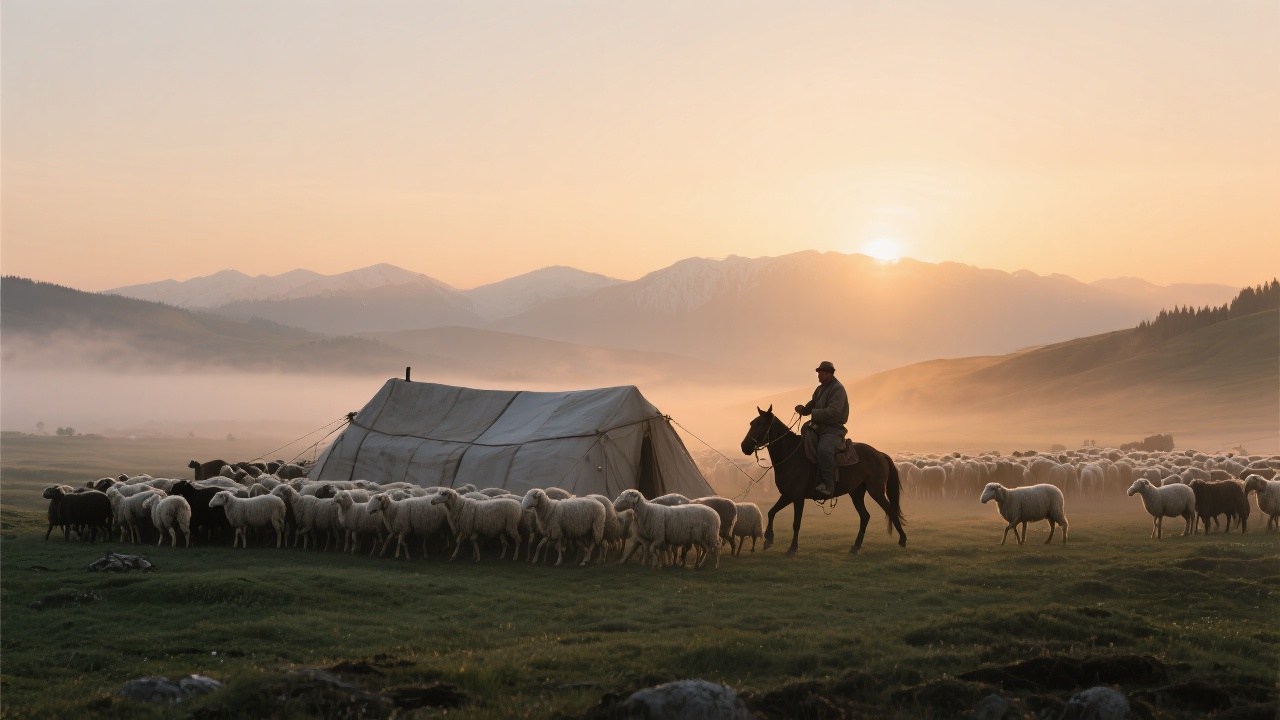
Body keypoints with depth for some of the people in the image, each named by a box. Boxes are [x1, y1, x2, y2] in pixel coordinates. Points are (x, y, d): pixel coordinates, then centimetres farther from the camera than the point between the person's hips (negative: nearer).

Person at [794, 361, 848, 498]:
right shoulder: (821, 389, 15)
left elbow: (832, 412, -24)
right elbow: (812, 405, 20)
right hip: (819, 427, 10)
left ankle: (827, 486, -37)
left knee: (824, 449, -37)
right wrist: (803, 409, -2)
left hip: (833, 429, -10)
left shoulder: (838, 389, -13)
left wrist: (813, 413, -24)